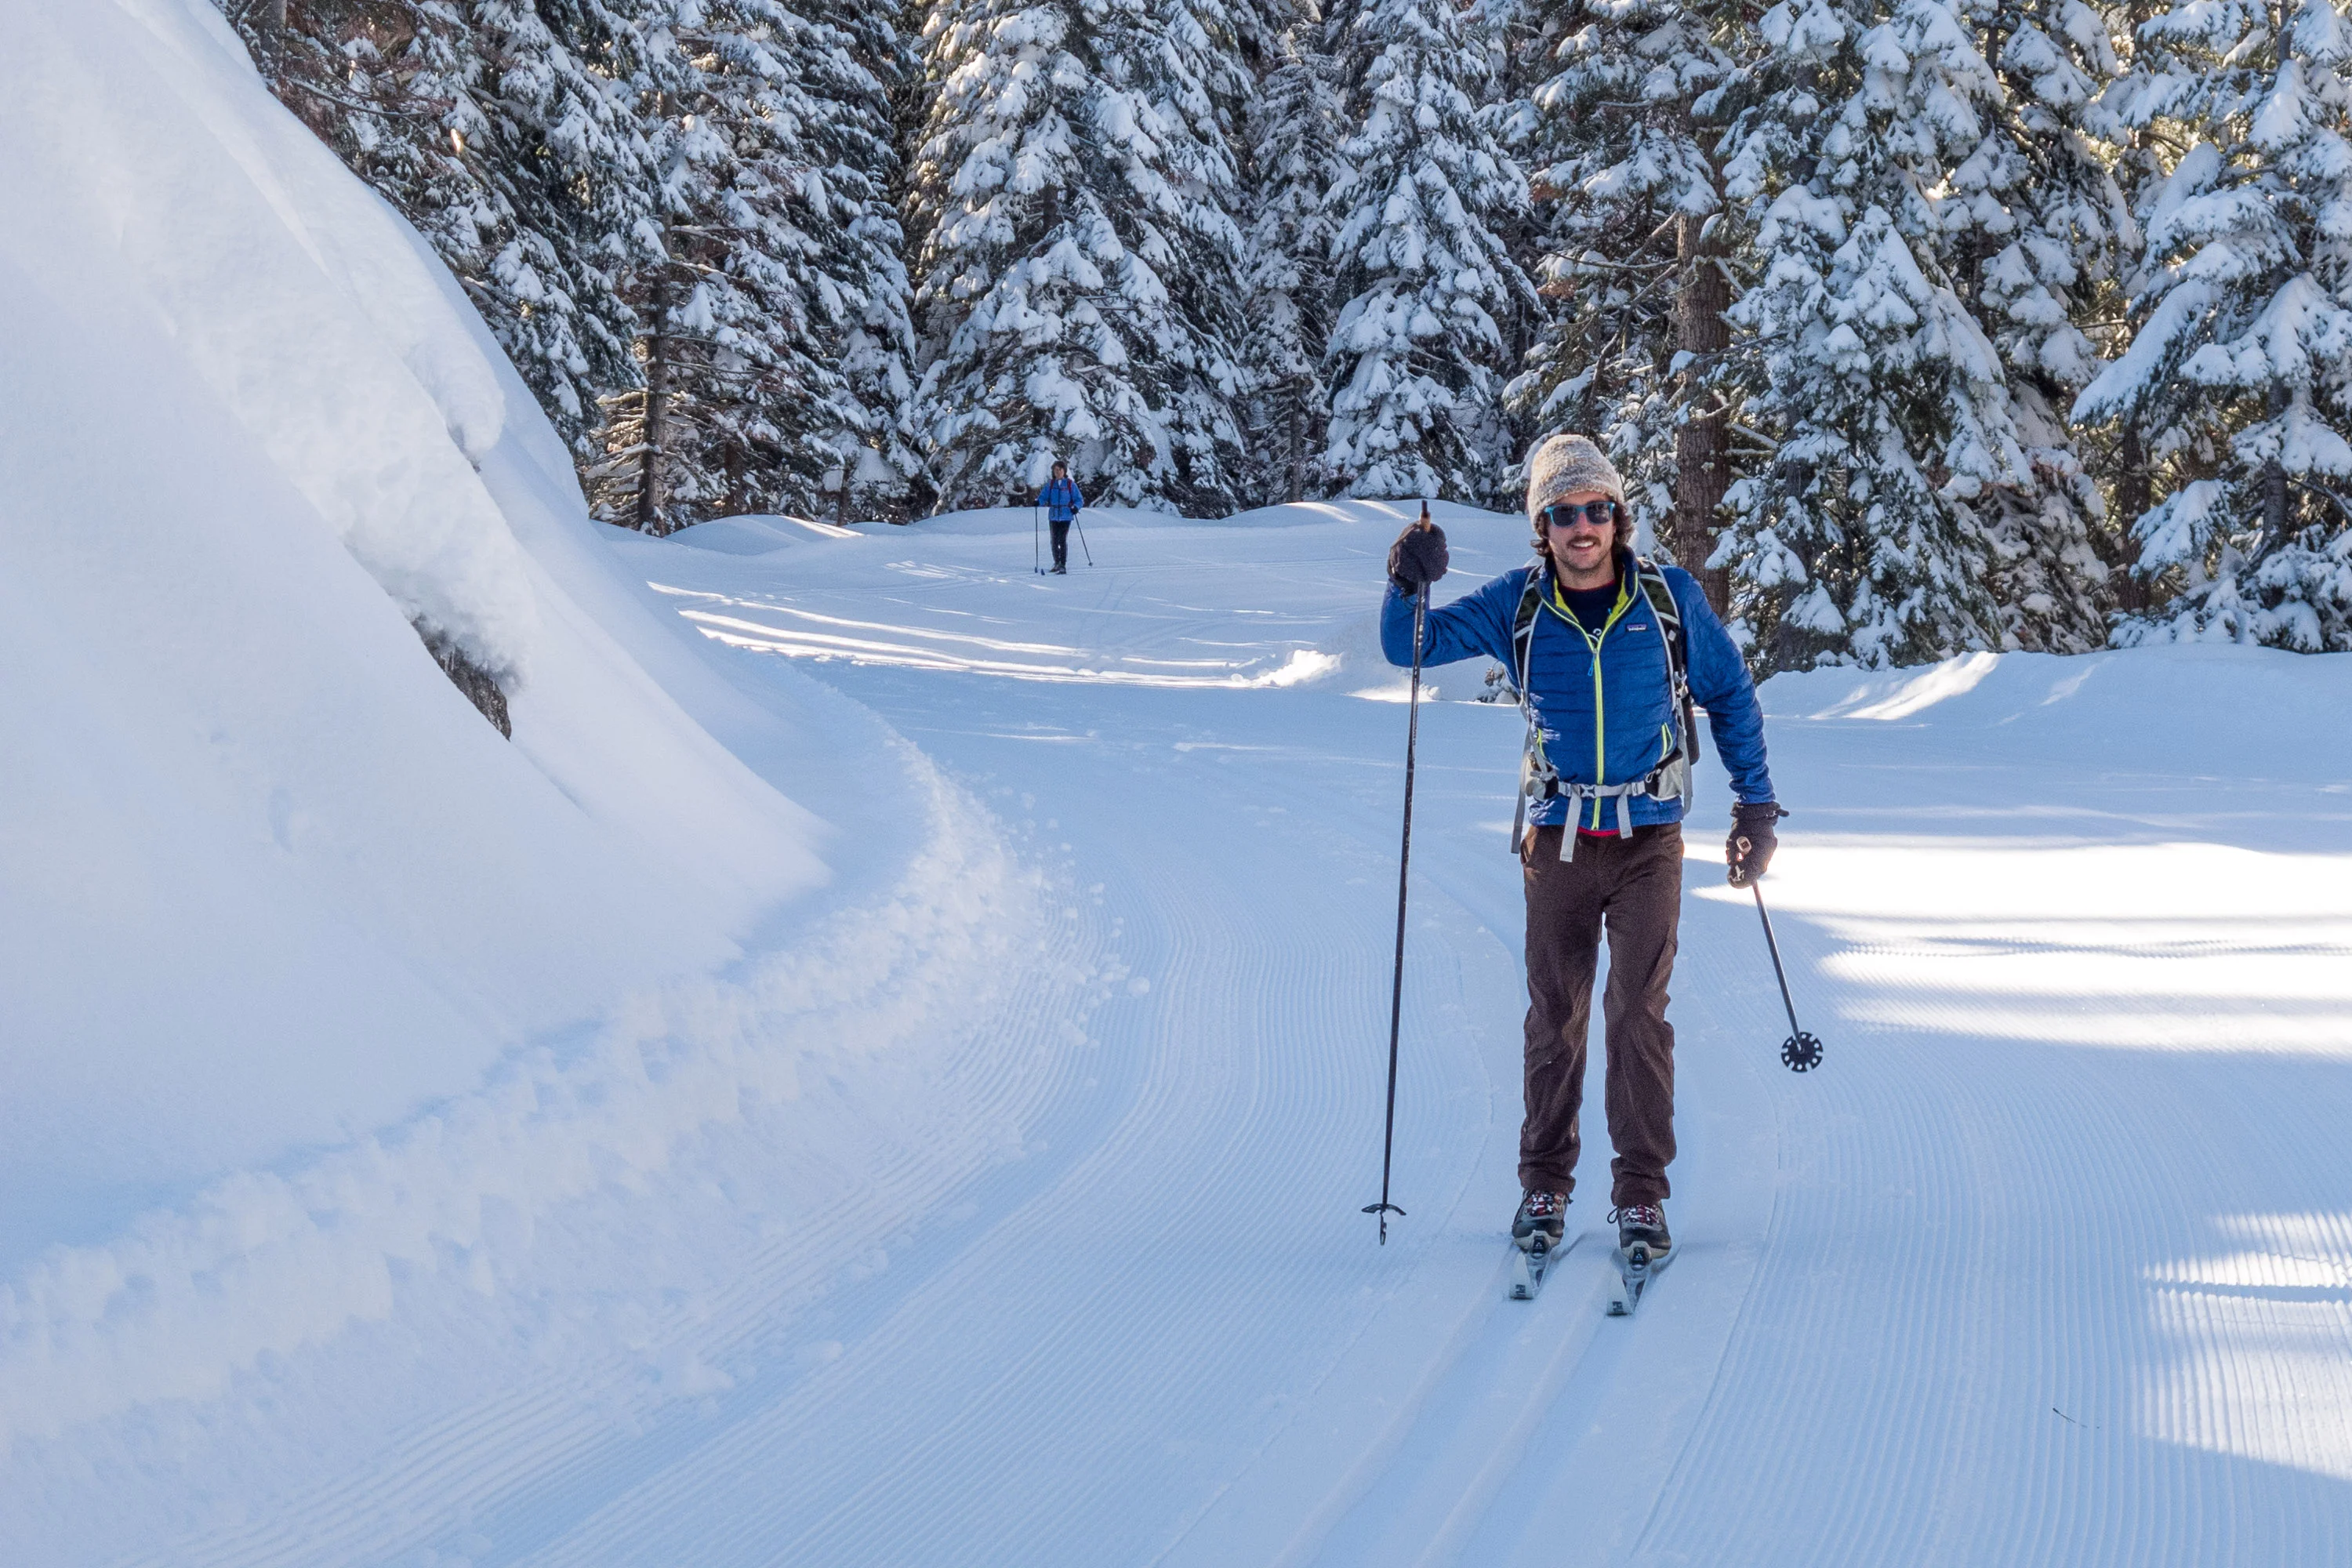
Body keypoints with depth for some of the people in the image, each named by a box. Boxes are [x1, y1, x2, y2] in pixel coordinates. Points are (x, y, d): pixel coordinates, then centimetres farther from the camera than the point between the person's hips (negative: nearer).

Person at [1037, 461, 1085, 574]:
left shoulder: (1070, 484, 1)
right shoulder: (1050, 484, 10)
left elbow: (1079, 499, 3)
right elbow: (1043, 496, 9)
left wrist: (1076, 507, -17)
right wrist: (1039, 502, -14)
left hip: (1066, 516, -3)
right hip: (1053, 516, 3)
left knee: (1063, 540, -11)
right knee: (1055, 540, 7)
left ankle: (1063, 565, -9)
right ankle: (1057, 563, 23)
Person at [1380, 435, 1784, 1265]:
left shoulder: (1670, 596, -2)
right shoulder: (1516, 605, 0)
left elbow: (1731, 695, 9)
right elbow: (1412, 646, 2)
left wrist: (1756, 802, 7)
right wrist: (1408, 585, -20)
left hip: (1648, 836, -1)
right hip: (1558, 837, 1)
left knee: (1639, 1012, -8)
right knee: (1554, 1015, 6)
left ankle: (1641, 1192, -2)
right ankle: (1545, 1184, 16)